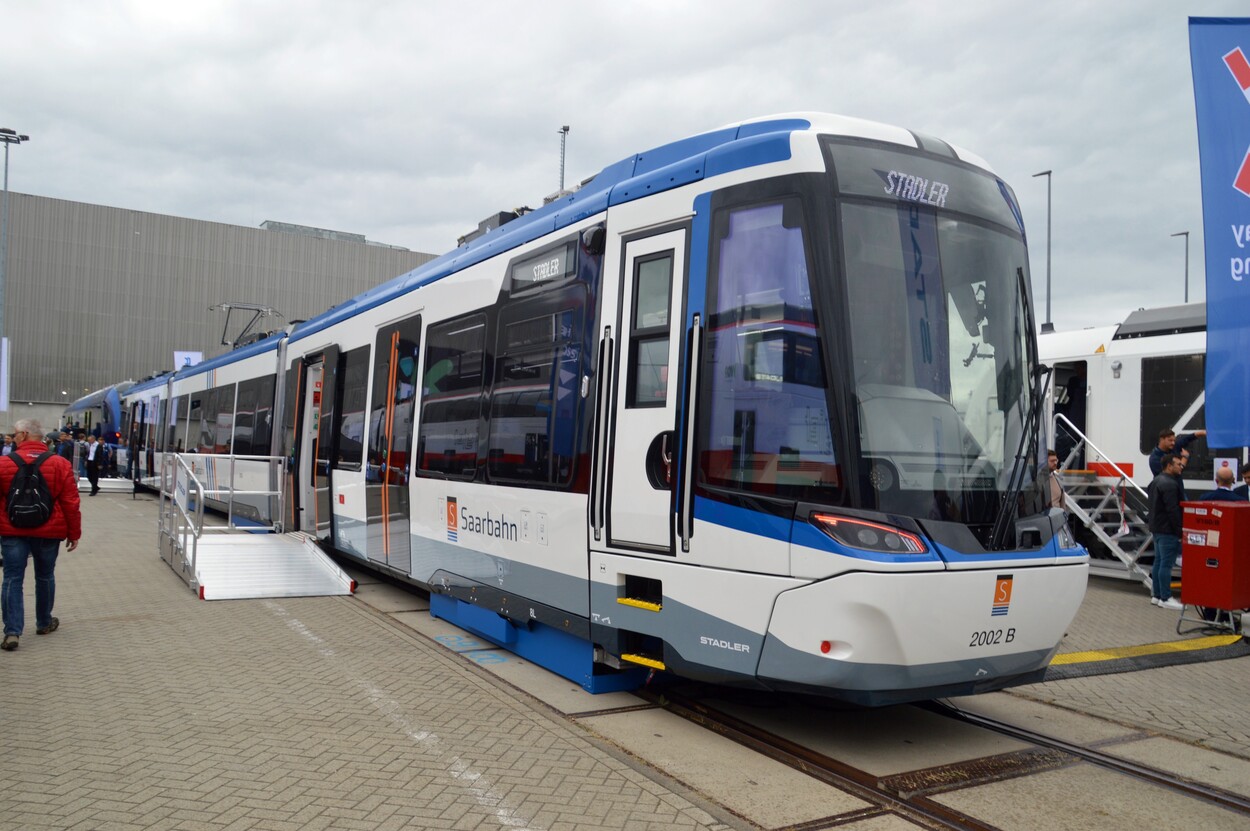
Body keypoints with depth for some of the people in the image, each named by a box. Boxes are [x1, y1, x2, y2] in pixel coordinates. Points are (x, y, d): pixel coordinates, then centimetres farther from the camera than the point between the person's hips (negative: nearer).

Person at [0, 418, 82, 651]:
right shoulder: (60, 464, -6)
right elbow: (70, 503, -4)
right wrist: (74, 533, 4)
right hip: (48, 532, 1)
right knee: (44, 577, 16)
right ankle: (44, 623, 30)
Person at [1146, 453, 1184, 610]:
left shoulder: (1156, 481, 15)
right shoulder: (1169, 484, -18)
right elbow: (1173, 510, -22)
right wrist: (1180, 532, -18)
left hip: (1157, 528, 11)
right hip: (1168, 530, -11)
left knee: (1159, 561, 15)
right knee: (1166, 564, -7)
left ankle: (1156, 595, 20)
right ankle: (1165, 598, -4)